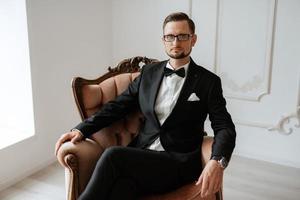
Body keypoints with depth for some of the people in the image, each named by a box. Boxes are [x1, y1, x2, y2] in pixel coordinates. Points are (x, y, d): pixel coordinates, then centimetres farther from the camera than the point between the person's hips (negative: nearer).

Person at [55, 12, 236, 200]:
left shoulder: (208, 81, 3)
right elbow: (117, 105, 13)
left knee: (113, 155, -28)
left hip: (178, 164, -2)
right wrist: (81, 130, 0)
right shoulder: (149, 72, 14)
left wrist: (217, 162, -23)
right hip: (141, 155, 3)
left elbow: (225, 127, -2)